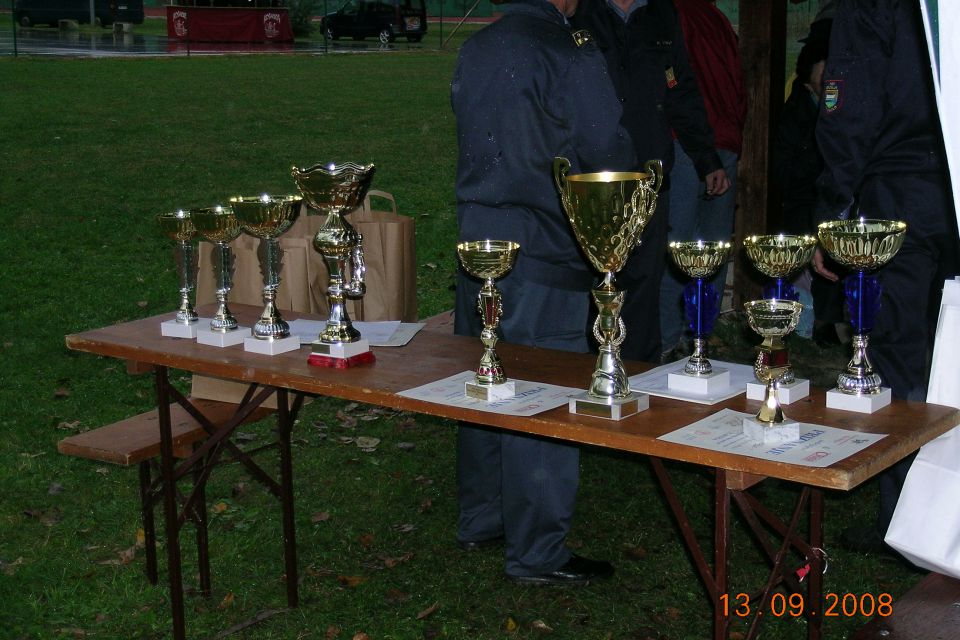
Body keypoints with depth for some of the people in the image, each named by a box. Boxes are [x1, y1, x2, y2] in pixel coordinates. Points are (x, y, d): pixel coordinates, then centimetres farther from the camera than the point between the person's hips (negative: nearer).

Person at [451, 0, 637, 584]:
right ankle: (538, 553, 8)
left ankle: (480, 519, 30)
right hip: (543, 256, -8)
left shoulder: (475, 52, 8)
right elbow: (610, 155, -10)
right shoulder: (569, 54, -14)